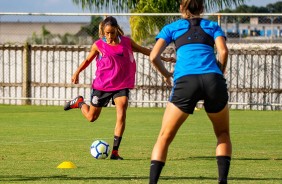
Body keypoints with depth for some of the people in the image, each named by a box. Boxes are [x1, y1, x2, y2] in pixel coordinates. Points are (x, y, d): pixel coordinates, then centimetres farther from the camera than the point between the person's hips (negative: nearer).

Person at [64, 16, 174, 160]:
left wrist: (163, 58, 14)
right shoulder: (98, 45, -6)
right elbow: (88, 60, 9)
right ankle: (79, 102, 45)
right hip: (102, 85, -1)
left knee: (121, 115, -18)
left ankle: (115, 152, -13)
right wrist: (77, 73, -3)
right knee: (91, 117, 10)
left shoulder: (126, 42, -2)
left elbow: (143, 50, 12)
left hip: (121, 85, 1)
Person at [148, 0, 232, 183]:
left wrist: (167, 75, 27)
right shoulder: (213, 26, 24)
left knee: (165, 137, 12)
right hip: (213, 79, 1)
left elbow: (154, 56, 10)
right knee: (223, 134, 22)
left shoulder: (172, 27, 23)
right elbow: (223, 51, 5)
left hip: (185, 81, -1)